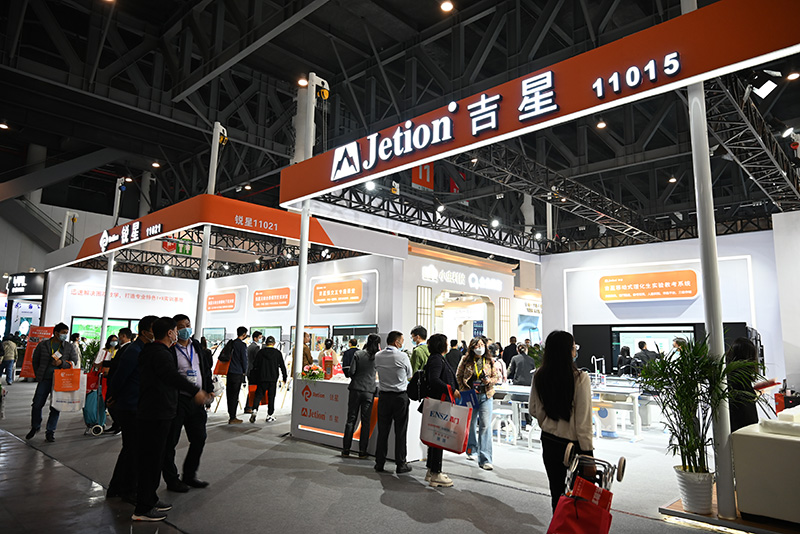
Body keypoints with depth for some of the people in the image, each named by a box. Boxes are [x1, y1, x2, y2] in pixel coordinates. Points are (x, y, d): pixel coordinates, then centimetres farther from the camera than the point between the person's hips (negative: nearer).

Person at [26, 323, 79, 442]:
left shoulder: (69, 347, 5)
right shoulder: (43, 345, 5)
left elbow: (75, 362, 2)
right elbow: (35, 361, 13)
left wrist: (62, 362, -15)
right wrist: (38, 375, 9)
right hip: (44, 380, 0)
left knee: (56, 407, 2)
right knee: (37, 405, 3)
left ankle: (50, 431, 14)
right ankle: (35, 427, 27)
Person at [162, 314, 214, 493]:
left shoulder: (197, 347, 11)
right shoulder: (169, 350, -11)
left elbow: (206, 369, 19)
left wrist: (209, 390, 13)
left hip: (196, 400, 7)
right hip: (177, 400, -7)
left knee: (199, 438, 13)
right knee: (170, 441, 5)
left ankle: (189, 476, 29)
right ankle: (171, 480, 21)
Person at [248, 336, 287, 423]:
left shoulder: (261, 352, 2)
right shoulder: (278, 353, 0)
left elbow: (255, 366, 2)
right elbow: (282, 366, 2)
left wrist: (253, 379, 9)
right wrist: (284, 377, 11)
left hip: (262, 378, 1)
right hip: (273, 379, 0)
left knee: (258, 395, 6)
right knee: (271, 397, 6)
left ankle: (254, 410, -15)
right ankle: (269, 416, 9)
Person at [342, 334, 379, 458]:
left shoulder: (358, 354, -3)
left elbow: (351, 371, -5)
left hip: (356, 389, 0)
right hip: (369, 391, 0)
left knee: (351, 420, 9)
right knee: (366, 422, 7)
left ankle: (346, 450, 14)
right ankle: (362, 452, 11)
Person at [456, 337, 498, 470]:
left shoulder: (489, 361, 3)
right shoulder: (466, 360, -1)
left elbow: (495, 376, 10)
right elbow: (458, 376, 4)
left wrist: (490, 381, -11)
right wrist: (464, 390, -6)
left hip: (486, 396, 0)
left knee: (485, 425, -9)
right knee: (471, 424, 14)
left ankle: (485, 460, -6)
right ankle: (471, 450, 38)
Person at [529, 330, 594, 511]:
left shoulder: (539, 376, -5)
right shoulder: (580, 378, -20)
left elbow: (533, 409, 6)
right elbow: (584, 420, -17)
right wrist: (587, 450, -9)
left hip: (549, 440, 5)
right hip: (573, 442, -4)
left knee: (556, 489, 18)